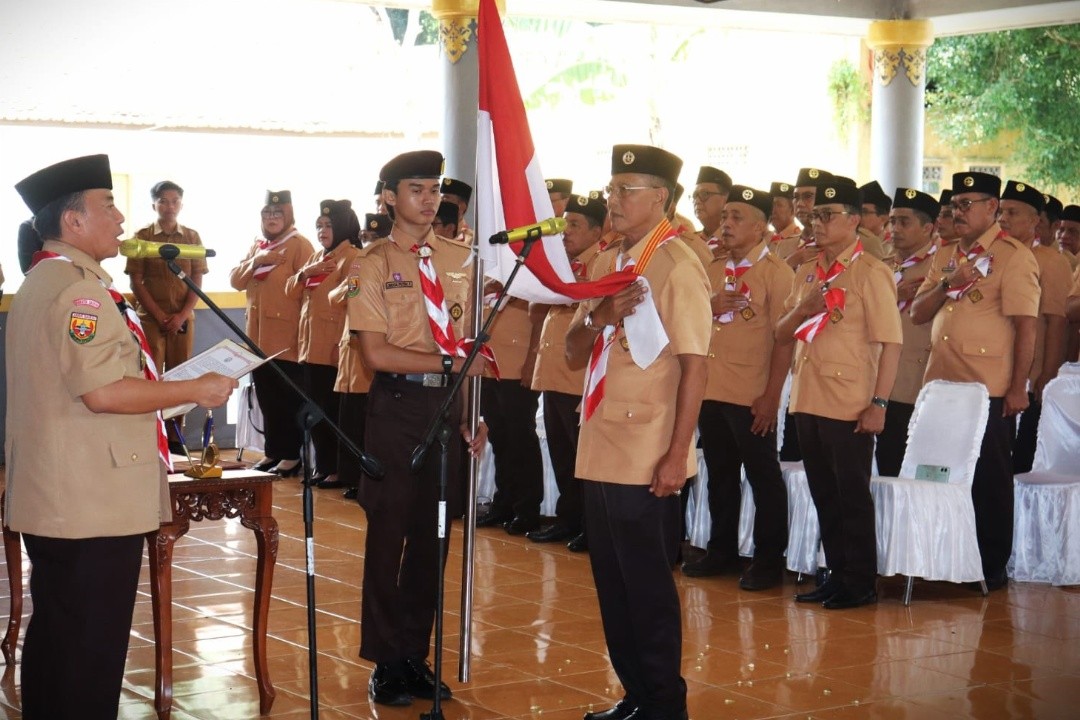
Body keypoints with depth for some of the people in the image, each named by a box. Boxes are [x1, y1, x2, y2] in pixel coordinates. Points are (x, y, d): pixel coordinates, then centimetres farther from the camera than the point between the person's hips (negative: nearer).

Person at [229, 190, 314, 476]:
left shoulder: (300, 245, -7)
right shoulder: (256, 246, 16)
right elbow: (235, 281, 9)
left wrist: (305, 334, -17)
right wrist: (255, 261, -9)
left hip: (287, 341, -7)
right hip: (258, 338, 7)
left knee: (289, 402, 0)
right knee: (267, 400, 13)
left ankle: (292, 456, 6)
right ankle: (273, 453, 21)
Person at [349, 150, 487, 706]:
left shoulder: (460, 259, 9)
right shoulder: (375, 265, -3)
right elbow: (377, 353, -11)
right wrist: (451, 362, -13)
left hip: (449, 402, 4)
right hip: (397, 404, -4)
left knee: (433, 533, 9)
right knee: (389, 531, 2)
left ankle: (415, 656, 21)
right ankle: (385, 663, 14)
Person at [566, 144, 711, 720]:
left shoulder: (677, 266, -10)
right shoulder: (607, 263, 13)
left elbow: (693, 366, -14)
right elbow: (572, 352, 12)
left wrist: (677, 454, -19)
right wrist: (599, 317, -10)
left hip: (648, 458, -8)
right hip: (600, 450, 8)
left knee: (647, 587, 0)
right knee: (611, 584, 13)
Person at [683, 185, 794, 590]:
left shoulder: (776, 272, -6)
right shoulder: (713, 271, 13)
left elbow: (784, 337, -11)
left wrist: (772, 395, -16)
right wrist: (709, 308, -8)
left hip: (752, 397, -6)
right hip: (710, 391, 6)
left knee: (763, 477, 1)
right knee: (720, 475, 14)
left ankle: (769, 559, 8)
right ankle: (722, 549, 25)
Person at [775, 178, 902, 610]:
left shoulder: (870, 272, -8)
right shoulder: (806, 273, 14)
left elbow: (890, 342, -13)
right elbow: (781, 334, 14)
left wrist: (878, 403, -18)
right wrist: (802, 309, -7)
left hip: (849, 405, -7)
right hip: (808, 400, 7)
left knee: (852, 494, 1)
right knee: (823, 494, 13)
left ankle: (861, 583, 10)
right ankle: (836, 574, 23)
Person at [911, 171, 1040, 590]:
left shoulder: (1013, 256, -6)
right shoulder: (945, 256, 15)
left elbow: (1025, 324, -11)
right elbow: (917, 314, 10)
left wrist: (1018, 387, -16)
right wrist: (946, 284, -8)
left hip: (989, 390, -6)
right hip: (941, 384, 7)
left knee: (989, 481, 2)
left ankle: (992, 568, 12)